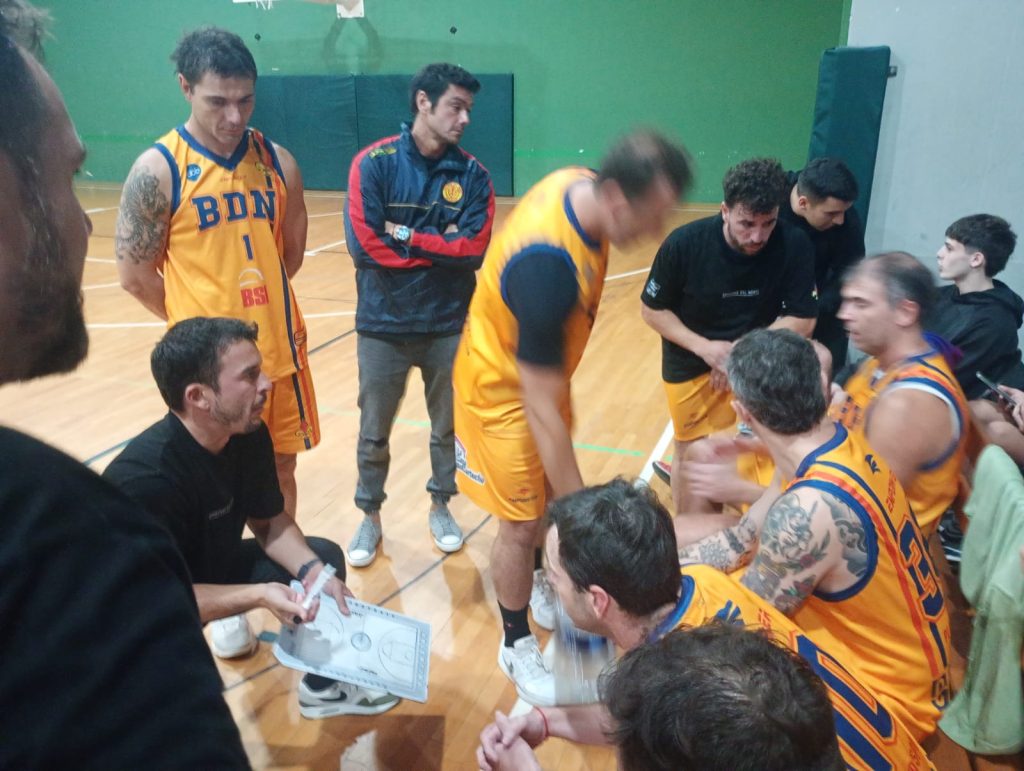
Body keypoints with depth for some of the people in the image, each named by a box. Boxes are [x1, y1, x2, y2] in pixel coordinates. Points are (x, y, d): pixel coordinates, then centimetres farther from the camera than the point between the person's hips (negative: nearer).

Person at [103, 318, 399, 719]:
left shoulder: (249, 434, -14)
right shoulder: (145, 480, -36)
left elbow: (270, 521, -3)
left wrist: (313, 571, -19)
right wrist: (258, 595, -38)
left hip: (212, 567, 7)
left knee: (325, 557, 3)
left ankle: (324, 686, 23)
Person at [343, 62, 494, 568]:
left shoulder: (472, 175, -2)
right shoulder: (374, 163, -8)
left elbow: (474, 249, -12)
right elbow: (363, 244, -16)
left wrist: (405, 236, -14)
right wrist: (438, 246, -11)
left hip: (449, 326, 2)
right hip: (383, 325, -1)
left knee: (448, 427, 15)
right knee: (374, 433, 12)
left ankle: (440, 507, 38)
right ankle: (370, 517, 33)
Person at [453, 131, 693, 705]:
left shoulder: (581, 184, -15)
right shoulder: (548, 269, -40)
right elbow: (541, 410, -35)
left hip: (545, 370, 8)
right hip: (503, 385, -8)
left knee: (548, 494, 21)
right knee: (522, 523, 2)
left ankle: (536, 582, 48)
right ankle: (518, 646, 25)